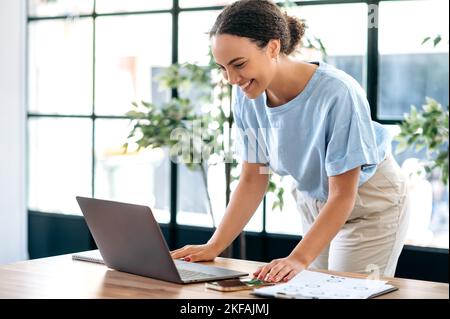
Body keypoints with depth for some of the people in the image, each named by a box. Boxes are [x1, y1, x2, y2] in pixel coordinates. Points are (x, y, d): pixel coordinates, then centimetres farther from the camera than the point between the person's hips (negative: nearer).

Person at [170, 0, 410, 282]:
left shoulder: (337, 94, -33)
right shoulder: (247, 96, -16)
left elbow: (343, 195, -28)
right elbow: (253, 179, -7)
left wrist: (299, 259, -38)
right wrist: (214, 247, -16)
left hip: (368, 207, -5)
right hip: (314, 205, 5)